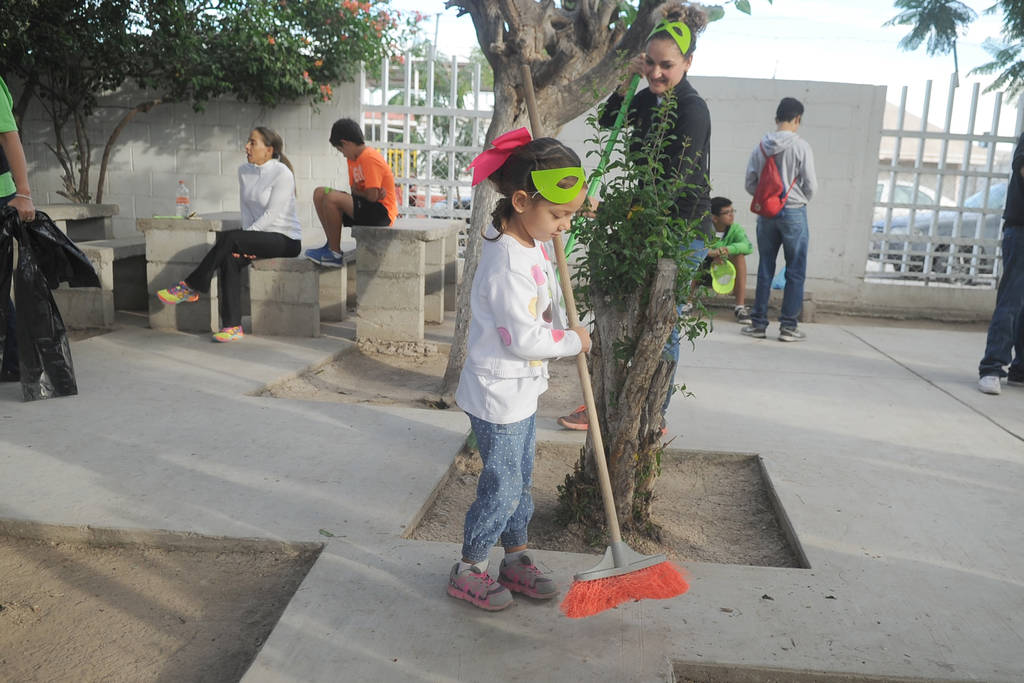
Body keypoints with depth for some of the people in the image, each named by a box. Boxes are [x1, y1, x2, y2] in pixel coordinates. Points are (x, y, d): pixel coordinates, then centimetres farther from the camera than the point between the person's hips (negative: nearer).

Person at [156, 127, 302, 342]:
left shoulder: (282, 173, -13)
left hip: (286, 240, -6)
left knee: (227, 237, -27)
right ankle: (233, 326, -27)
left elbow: (271, 215, -17)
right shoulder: (244, 171, 10)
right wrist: (244, 242, -7)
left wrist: (241, 238, -19)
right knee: (231, 258, -25)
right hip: (261, 237, 6)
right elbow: (246, 209, 9)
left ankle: (191, 287, -14)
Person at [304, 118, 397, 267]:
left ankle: (335, 253, -17)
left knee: (332, 198, -27)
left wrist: (358, 192, -2)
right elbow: (354, 189, 12)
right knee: (319, 194, 8)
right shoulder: (353, 159, 13)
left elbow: (372, 196, -23)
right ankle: (332, 245, 2)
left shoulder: (370, 159, -18)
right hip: (366, 208, 10)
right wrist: (364, 192, -10)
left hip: (382, 213, -10)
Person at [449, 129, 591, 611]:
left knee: (519, 480, 19)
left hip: (522, 390, 10)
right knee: (501, 487, 3)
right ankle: (467, 572, 21)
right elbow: (524, 339, -28)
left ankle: (516, 560, 35)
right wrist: (573, 340, -12)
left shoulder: (530, 241, 2)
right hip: (499, 394, -9)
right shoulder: (507, 262, -27)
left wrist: (570, 203, 16)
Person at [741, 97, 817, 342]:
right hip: (793, 213, -4)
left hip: (766, 213, 4)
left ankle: (758, 323, 12)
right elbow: (810, 184, -7)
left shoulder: (760, 146, 1)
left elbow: (750, 183, 3)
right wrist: (800, 200, 12)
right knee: (795, 272, 5)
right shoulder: (800, 146, -9)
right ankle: (788, 326, 5)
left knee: (764, 270, 10)